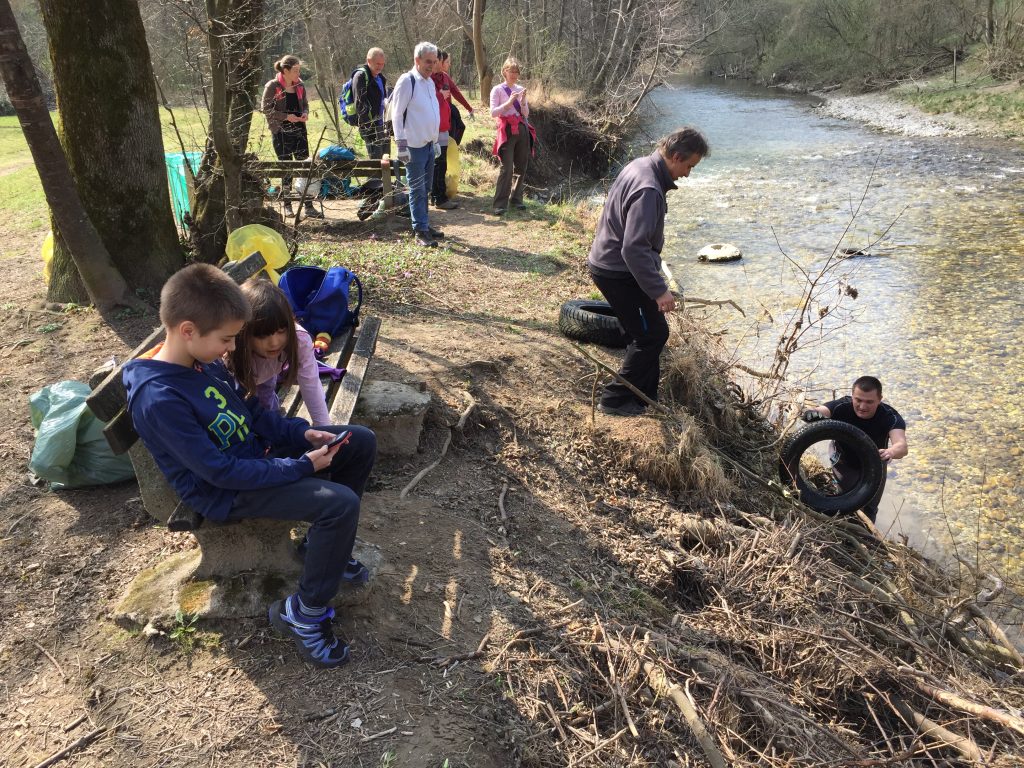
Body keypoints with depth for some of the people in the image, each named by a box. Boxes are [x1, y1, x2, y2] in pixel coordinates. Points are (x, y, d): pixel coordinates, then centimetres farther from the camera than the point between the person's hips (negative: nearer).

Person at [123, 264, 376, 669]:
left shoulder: (205, 360, -3)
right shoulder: (159, 400, -29)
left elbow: (253, 411, 10)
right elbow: (221, 471, -26)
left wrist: (302, 433, -5)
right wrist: (300, 466, -23)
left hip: (256, 452, 9)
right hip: (227, 494, -9)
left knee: (361, 441, 5)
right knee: (340, 503, -27)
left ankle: (329, 548, 20)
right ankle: (302, 613, -6)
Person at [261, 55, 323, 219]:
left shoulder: (299, 86, 9)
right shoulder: (272, 86, -7)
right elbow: (265, 108, -8)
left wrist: (305, 113, -3)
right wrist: (286, 116, -16)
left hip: (299, 130, 5)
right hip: (281, 131, -5)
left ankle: (309, 207, 3)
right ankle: (287, 206, 14)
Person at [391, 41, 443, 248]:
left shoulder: (430, 82, 13)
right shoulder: (407, 81, -12)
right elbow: (397, 114, -13)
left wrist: (436, 140, 21)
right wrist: (401, 144, -17)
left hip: (429, 144, 8)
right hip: (414, 145, -8)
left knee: (425, 188, 14)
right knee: (417, 189, -3)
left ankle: (424, 224, 23)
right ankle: (420, 231, 2)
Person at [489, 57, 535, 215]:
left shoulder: (520, 89, 12)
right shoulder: (497, 90, -1)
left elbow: (526, 114, 9)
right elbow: (493, 113, -10)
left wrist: (523, 100, -8)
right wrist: (509, 102, -18)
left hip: (522, 130, 5)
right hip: (507, 131, -5)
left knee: (521, 167, 8)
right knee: (507, 168, -13)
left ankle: (516, 198, 22)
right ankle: (500, 204, -11)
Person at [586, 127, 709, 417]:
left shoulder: (641, 165, 6)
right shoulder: (649, 189, -27)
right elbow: (634, 248, -32)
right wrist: (659, 290, -27)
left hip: (608, 264, 10)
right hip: (619, 273, -10)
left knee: (647, 334, 18)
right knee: (652, 335, 0)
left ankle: (645, 397, 30)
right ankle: (615, 400, 9)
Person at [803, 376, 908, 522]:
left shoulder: (890, 417, -30)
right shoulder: (842, 406, -29)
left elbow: (902, 446, -46)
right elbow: (822, 411, -46)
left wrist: (890, 452, -70)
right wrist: (813, 413, -72)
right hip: (844, 463, -1)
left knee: (869, 508, 10)